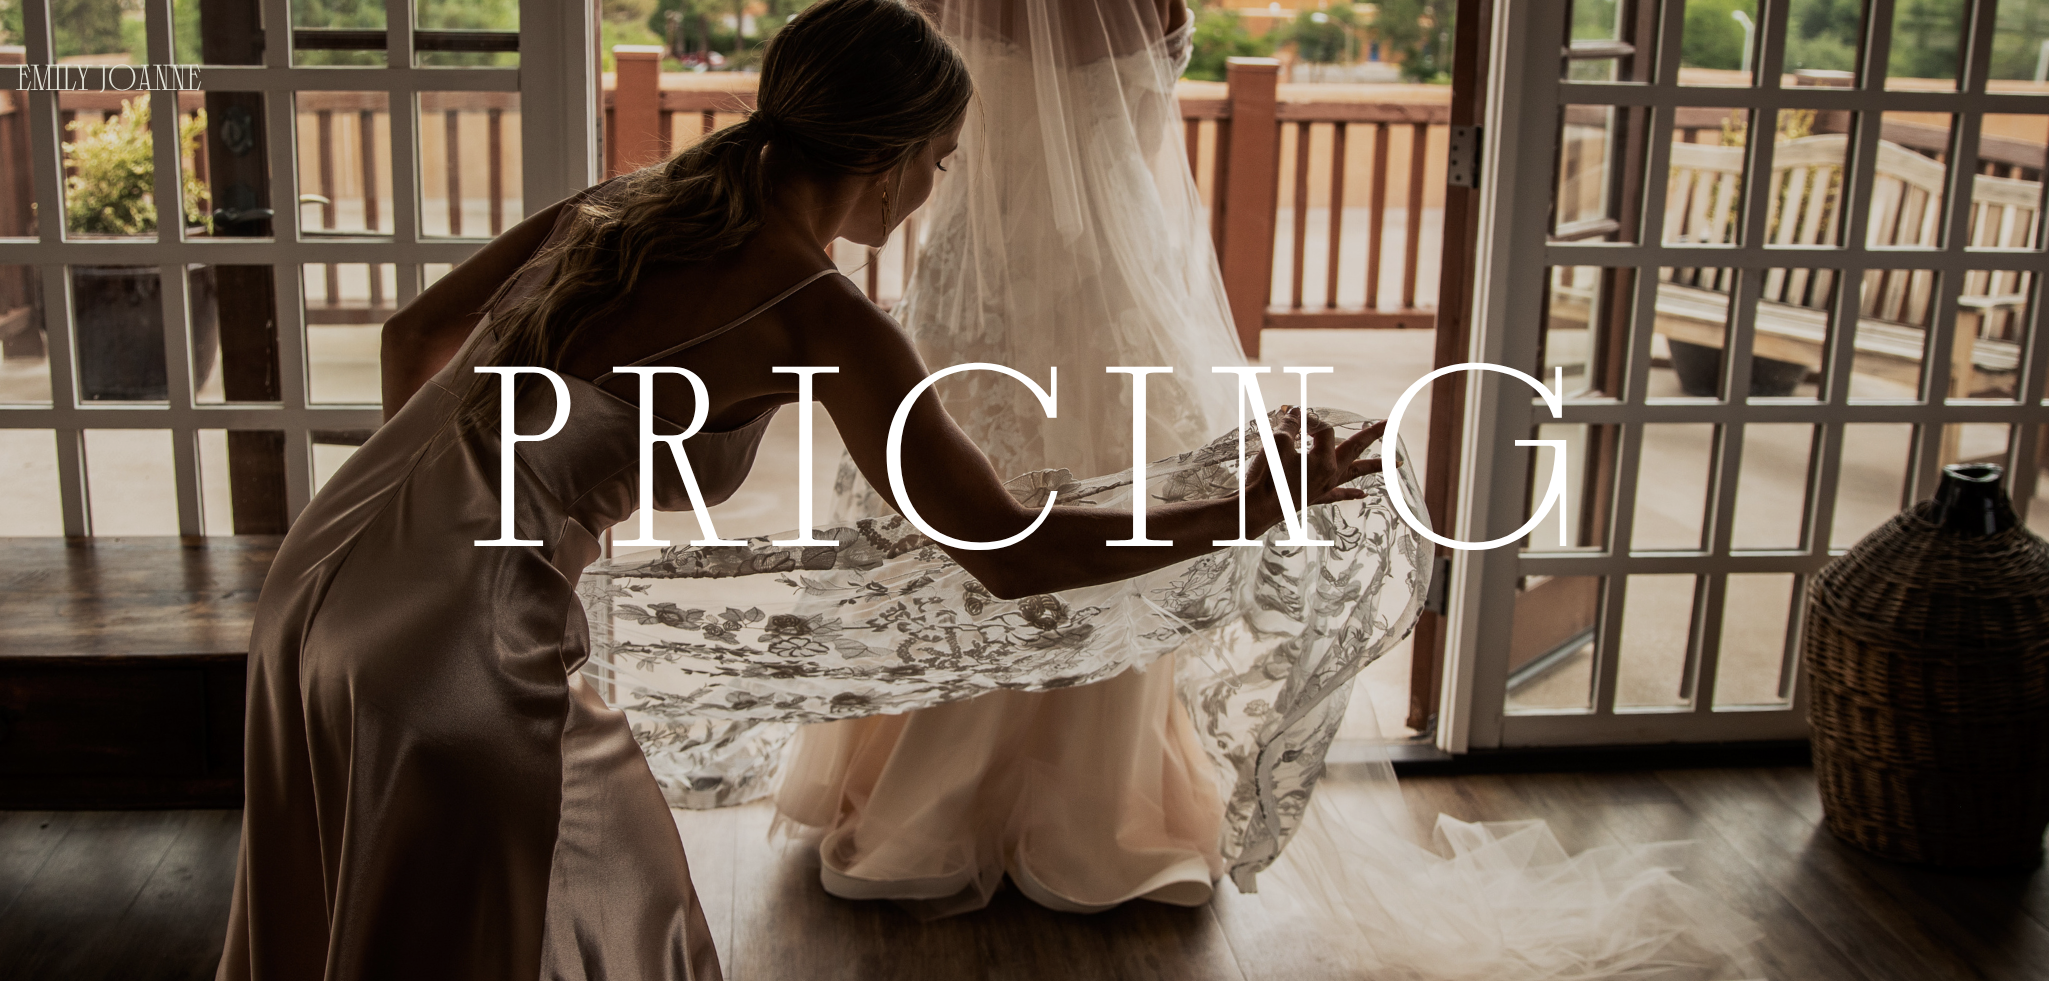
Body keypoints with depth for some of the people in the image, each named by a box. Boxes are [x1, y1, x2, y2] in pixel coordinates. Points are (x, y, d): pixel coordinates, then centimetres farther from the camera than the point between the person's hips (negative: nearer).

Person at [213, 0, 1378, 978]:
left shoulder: (626, 201, 11)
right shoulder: (822, 318, -11)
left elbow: (418, 336, 21)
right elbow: (1014, 553, -9)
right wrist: (1252, 508, 1)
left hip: (331, 570, 8)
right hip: (463, 643, -7)